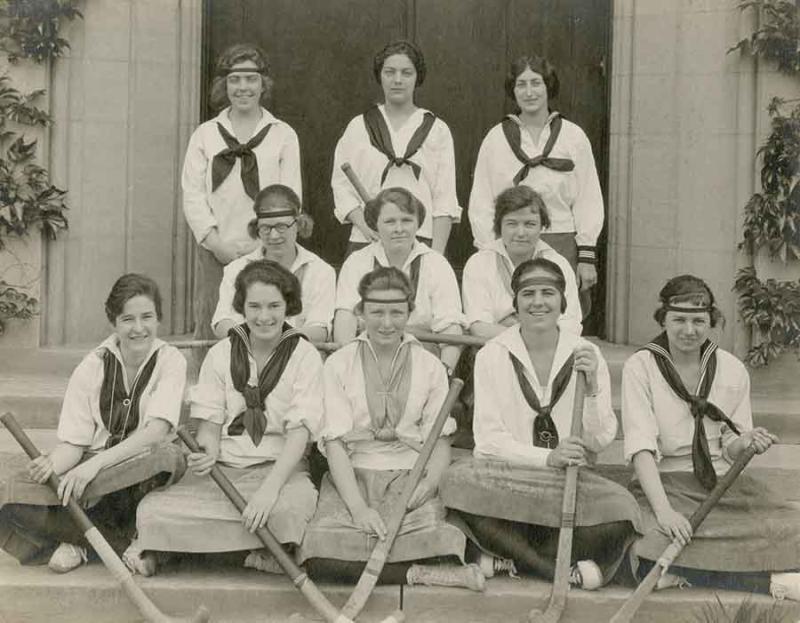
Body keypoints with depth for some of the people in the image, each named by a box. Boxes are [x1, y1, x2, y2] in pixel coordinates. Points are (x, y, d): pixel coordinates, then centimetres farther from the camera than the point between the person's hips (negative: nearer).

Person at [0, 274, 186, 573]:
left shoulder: (170, 361, -7)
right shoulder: (92, 367, -3)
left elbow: (156, 431, -22)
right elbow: (73, 444, -5)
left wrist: (97, 462, -34)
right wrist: (53, 464, -30)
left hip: (141, 471, -1)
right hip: (91, 467, 1)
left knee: (162, 455, -38)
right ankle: (125, 540, -17)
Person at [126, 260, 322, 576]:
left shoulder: (305, 356, -1)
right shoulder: (220, 354, 9)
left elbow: (300, 431, -11)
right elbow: (209, 421, 5)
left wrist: (270, 488, -25)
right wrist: (207, 451, -20)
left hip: (279, 468, -1)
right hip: (220, 468, 2)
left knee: (290, 507, -37)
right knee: (152, 511, -25)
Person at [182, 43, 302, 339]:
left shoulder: (283, 135, 11)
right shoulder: (205, 134, 14)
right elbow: (192, 194, 6)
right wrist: (214, 241, -7)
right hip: (215, 252, 1)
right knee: (209, 331, -3)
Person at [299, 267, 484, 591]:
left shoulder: (430, 366, 10)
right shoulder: (339, 364, 5)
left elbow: (441, 439, 7)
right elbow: (335, 442, -3)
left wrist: (429, 482, -16)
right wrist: (358, 506, -18)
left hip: (411, 477, 0)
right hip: (352, 476, 0)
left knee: (437, 546, -34)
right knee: (320, 557, -30)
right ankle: (415, 574, -20)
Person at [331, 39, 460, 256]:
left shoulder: (437, 130, 9)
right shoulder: (358, 127, 11)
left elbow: (445, 199, 4)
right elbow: (341, 186, 7)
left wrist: (437, 253, -6)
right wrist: (364, 226, -9)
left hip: (423, 240, 0)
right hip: (367, 242, 1)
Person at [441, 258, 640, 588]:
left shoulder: (586, 354, 5)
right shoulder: (492, 355, 1)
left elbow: (600, 440, 1)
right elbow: (489, 439, -7)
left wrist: (592, 387, -15)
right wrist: (548, 457, -21)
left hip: (571, 479, 1)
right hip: (505, 474, -1)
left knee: (622, 508, -29)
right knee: (458, 480, -34)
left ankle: (511, 556, -13)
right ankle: (565, 569, -20)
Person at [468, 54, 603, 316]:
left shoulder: (573, 136, 8)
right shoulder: (496, 138, 8)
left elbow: (588, 201, 7)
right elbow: (480, 205, 8)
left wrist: (587, 256, 1)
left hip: (563, 247, 0)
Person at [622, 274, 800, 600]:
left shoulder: (733, 370, 6)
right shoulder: (640, 367, -3)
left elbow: (730, 450, 11)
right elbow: (641, 446, -13)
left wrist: (746, 443, -14)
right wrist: (663, 509, -27)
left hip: (725, 484, 3)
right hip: (664, 484, -3)